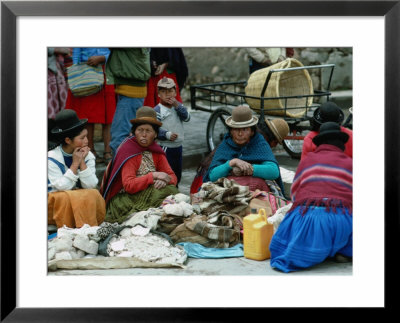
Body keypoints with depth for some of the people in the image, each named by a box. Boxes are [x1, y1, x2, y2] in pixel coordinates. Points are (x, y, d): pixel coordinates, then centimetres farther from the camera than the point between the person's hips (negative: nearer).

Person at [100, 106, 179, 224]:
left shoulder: (156, 150, 7)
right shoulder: (127, 150, -13)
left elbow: (172, 177, 5)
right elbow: (129, 185, -23)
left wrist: (164, 181, -18)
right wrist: (153, 176, -22)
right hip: (125, 198, -6)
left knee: (170, 189, -21)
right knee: (163, 193, -28)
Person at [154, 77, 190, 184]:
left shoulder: (179, 106, 8)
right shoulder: (157, 110, -11)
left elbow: (187, 118, -9)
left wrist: (177, 105, -17)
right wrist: (167, 135, -25)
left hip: (178, 146, 6)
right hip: (165, 147, -6)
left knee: (178, 172, 18)